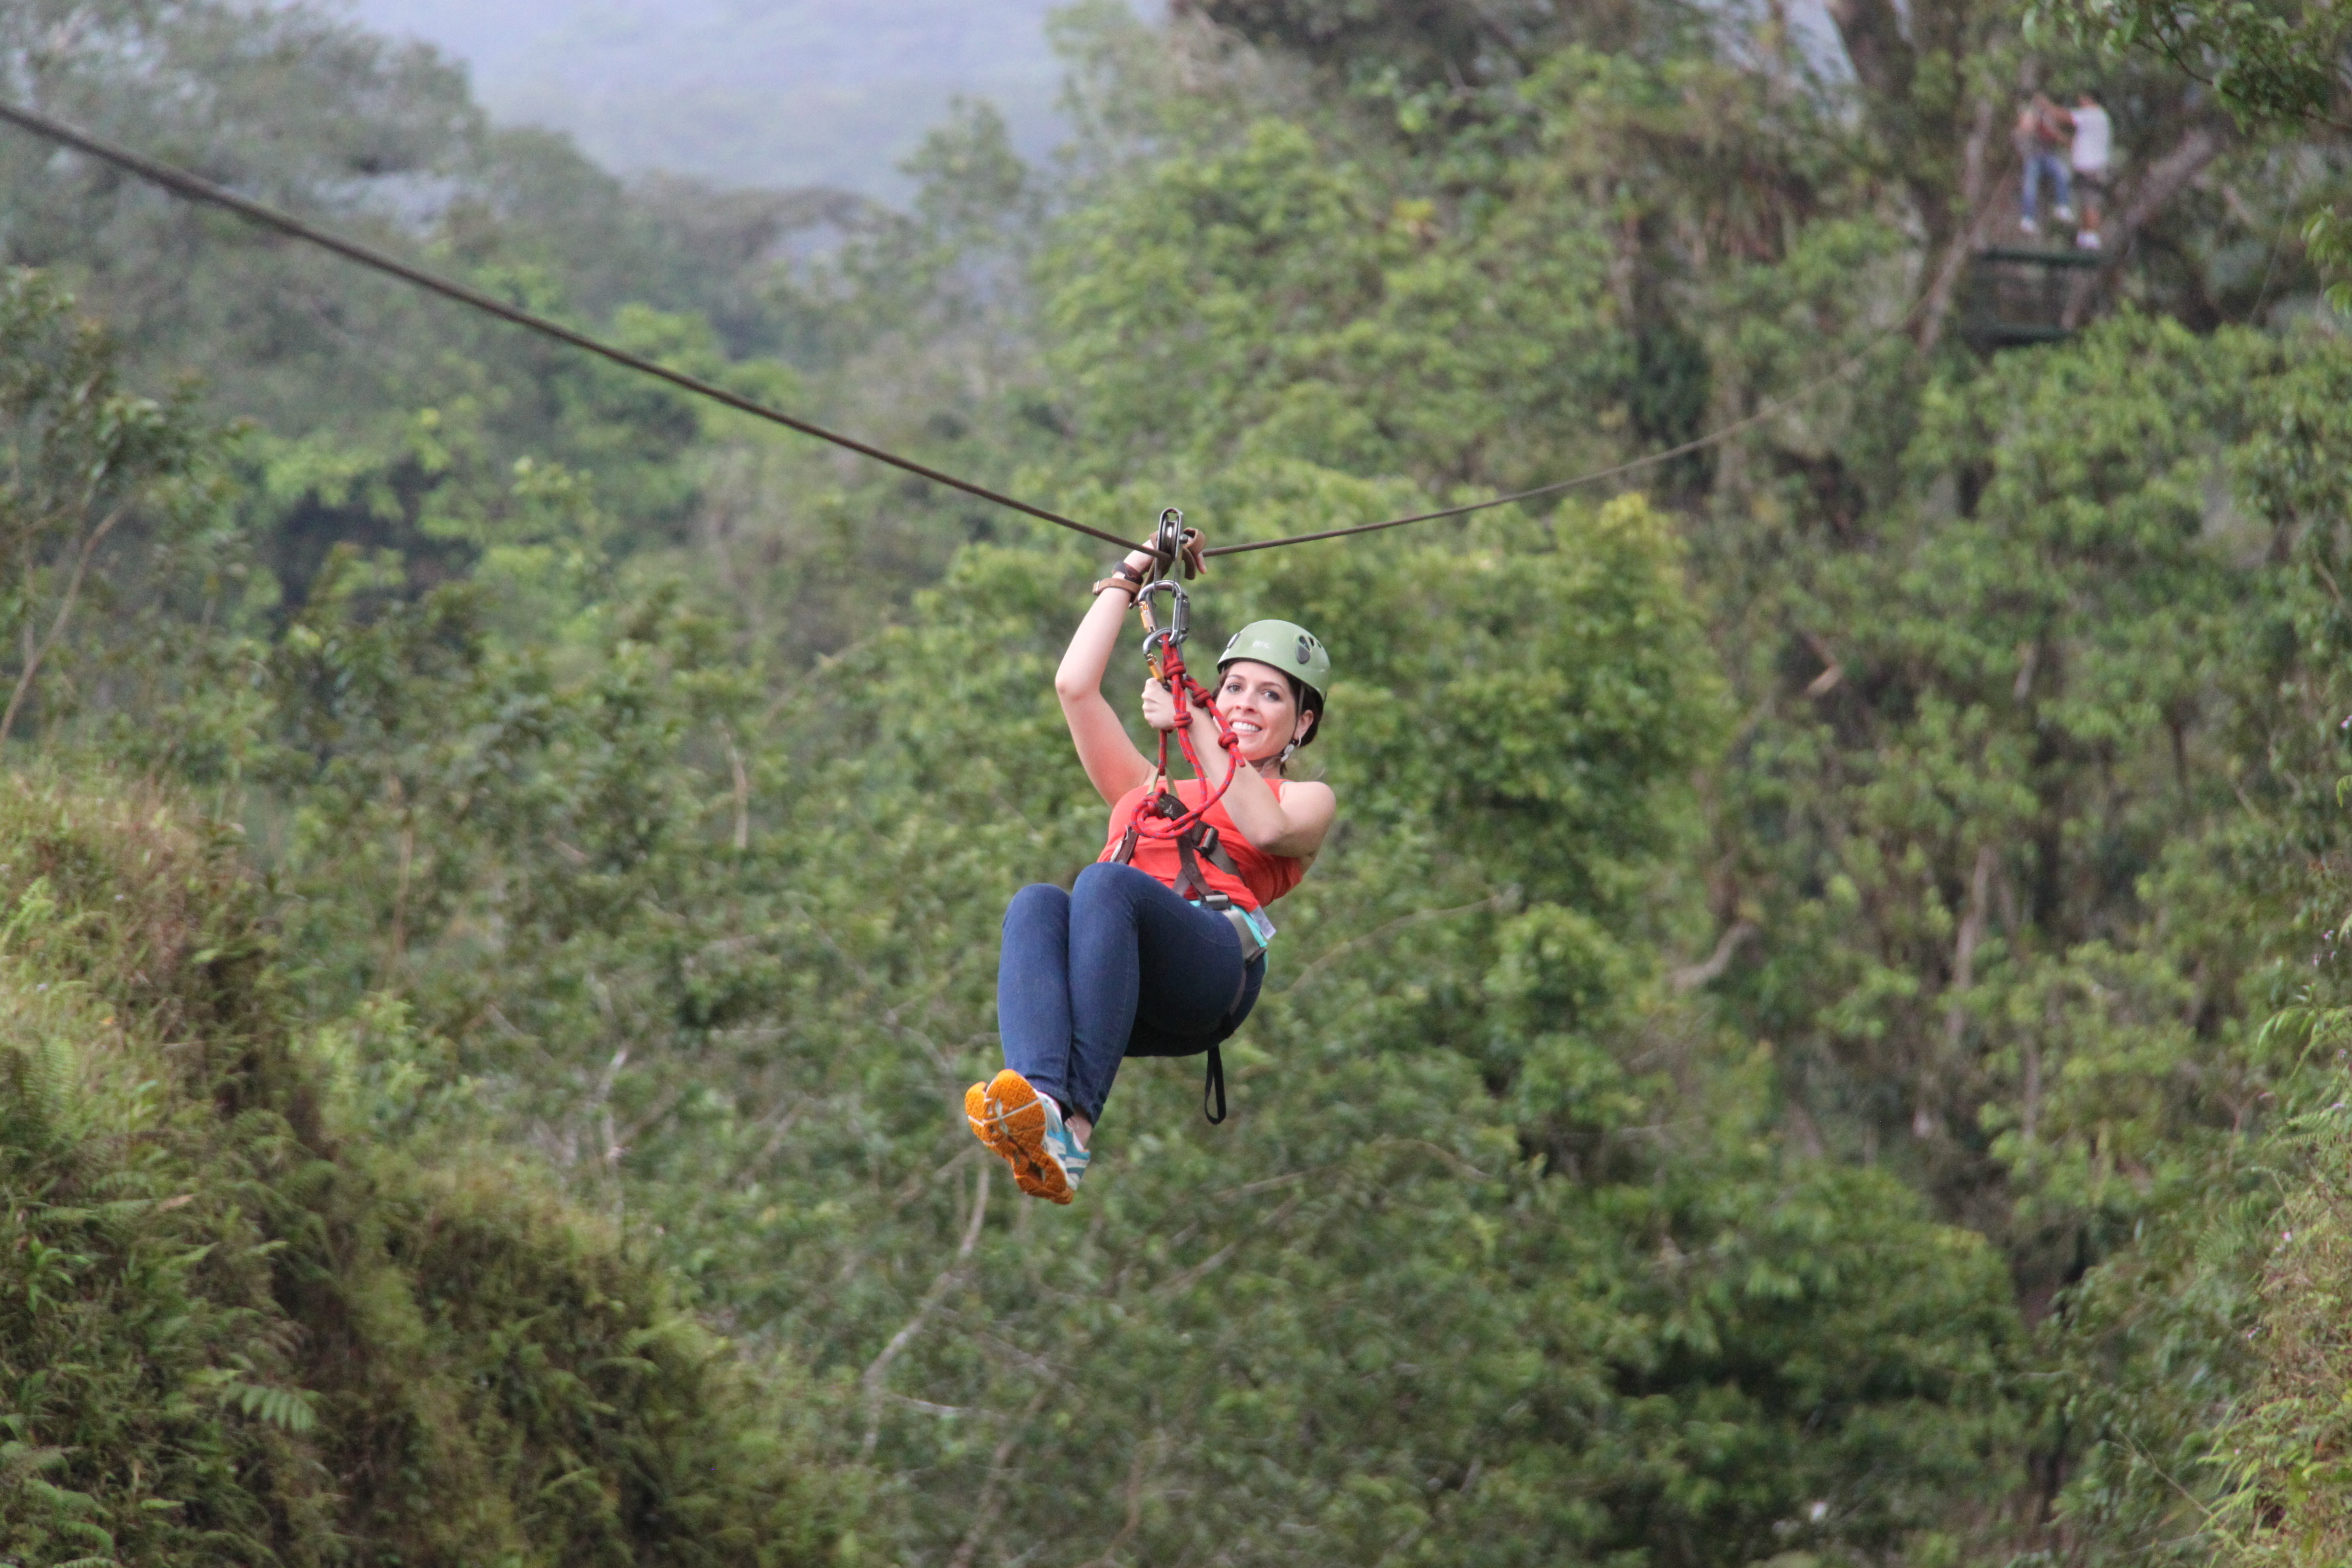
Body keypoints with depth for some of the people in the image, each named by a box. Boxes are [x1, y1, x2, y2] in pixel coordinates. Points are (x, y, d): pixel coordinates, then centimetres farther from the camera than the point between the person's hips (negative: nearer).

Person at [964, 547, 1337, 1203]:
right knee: (1036, 904, -34)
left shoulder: (1306, 800, 31)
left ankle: (1074, 1123, -56)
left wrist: (1196, 729, 7)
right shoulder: (1147, 790, 43)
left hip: (1212, 965, -3)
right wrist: (1125, 582, 39)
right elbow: (1074, 686, 34)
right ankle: (1042, 1099, -61)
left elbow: (1266, 829, 6)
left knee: (1104, 883, -37)